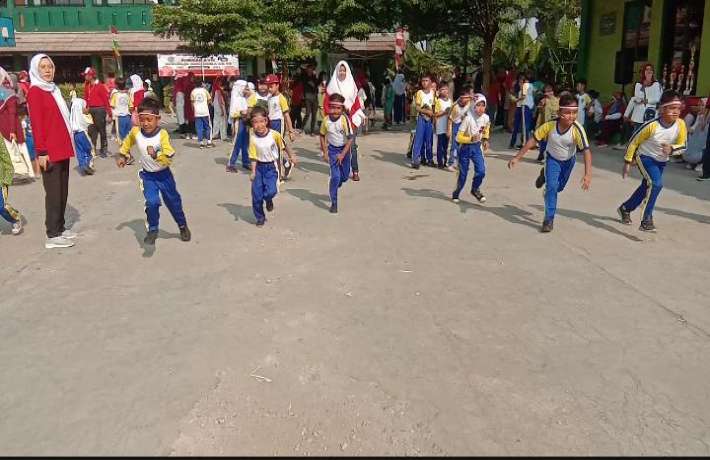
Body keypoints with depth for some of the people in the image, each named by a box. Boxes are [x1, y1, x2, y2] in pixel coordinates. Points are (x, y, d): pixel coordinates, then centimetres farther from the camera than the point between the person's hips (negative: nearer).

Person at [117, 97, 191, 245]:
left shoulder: (162, 134, -22)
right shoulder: (135, 132, -12)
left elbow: (169, 158, -27)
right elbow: (127, 143, 13)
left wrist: (156, 155, -42)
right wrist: (122, 155, 14)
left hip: (163, 174, -1)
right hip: (147, 175, 1)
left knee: (173, 201, 16)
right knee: (152, 202, -17)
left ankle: (183, 226, 38)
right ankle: (152, 230, 4)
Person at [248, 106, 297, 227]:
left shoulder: (274, 134, -14)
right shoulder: (253, 138, -11)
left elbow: (284, 146, 4)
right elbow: (253, 156, -8)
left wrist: (291, 156, 9)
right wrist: (253, 172, -13)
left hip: (271, 166, -1)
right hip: (259, 167, 1)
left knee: (271, 191, -18)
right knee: (256, 194, 2)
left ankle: (268, 200, 22)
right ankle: (260, 218, 22)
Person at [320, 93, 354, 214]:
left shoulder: (345, 120, -19)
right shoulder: (326, 121, -13)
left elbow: (350, 138, -17)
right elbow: (322, 136, 2)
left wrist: (343, 154, -20)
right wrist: (324, 152, -2)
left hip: (344, 149, 1)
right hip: (332, 149, -1)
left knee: (345, 176, 12)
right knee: (335, 176, -12)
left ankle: (334, 188, 47)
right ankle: (334, 203, -2)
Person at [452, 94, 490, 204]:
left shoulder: (486, 118, -9)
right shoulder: (468, 118, -24)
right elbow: (458, 138, -22)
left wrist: (485, 139, 8)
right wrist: (471, 138, -34)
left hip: (477, 147, 4)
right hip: (465, 147, -4)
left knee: (481, 171, -8)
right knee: (463, 174, 3)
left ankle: (475, 189, 22)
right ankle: (456, 193, 29)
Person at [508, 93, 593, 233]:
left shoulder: (577, 129, -35)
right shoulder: (550, 125, -31)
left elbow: (586, 150, -36)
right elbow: (533, 140, -22)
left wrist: (588, 174, -46)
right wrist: (517, 157, -24)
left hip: (569, 160, 1)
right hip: (552, 159, -1)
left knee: (558, 188, 19)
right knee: (551, 186, -16)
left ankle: (545, 175, 53)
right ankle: (549, 219, -2)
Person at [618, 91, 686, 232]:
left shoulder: (681, 125, -17)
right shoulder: (651, 125, -27)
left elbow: (682, 145, -6)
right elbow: (634, 141, -15)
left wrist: (671, 149, -30)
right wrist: (627, 162, -10)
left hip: (662, 161, 6)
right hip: (645, 157, -5)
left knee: (646, 188, 18)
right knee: (656, 183, -26)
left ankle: (625, 208, 42)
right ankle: (646, 220, -20)